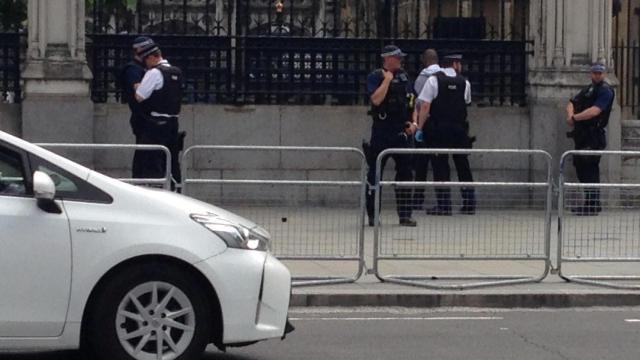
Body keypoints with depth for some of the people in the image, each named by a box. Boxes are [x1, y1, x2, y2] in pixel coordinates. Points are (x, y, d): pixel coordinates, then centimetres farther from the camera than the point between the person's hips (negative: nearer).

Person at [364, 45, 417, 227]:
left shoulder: (404, 77, 12)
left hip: (401, 131, 5)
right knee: (375, 173, 0)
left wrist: (413, 123, 5)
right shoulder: (375, 77, -5)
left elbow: (412, 101, 17)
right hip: (381, 132, -5)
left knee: (405, 173, 2)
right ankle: (372, 216, 8)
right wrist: (387, 79, -16)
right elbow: (376, 99, -21)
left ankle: (405, 215, 7)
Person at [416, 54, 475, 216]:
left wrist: (420, 128, -6)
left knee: (440, 166, 0)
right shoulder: (464, 83, 4)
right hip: (459, 128, 2)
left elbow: (425, 106, -8)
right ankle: (469, 204, 13)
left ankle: (444, 205, -4)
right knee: (463, 166, 11)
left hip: (438, 129, -2)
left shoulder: (433, 80, -3)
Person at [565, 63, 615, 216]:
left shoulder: (605, 91, -7)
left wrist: (574, 118, -12)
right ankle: (590, 202, 21)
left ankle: (593, 205, -9)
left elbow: (594, 111, -19)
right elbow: (572, 103, 19)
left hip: (594, 136, -9)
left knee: (589, 168, -11)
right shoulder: (588, 90, 21)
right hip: (581, 135, 9)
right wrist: (571, 115, -4)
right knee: (579, 166, 12)